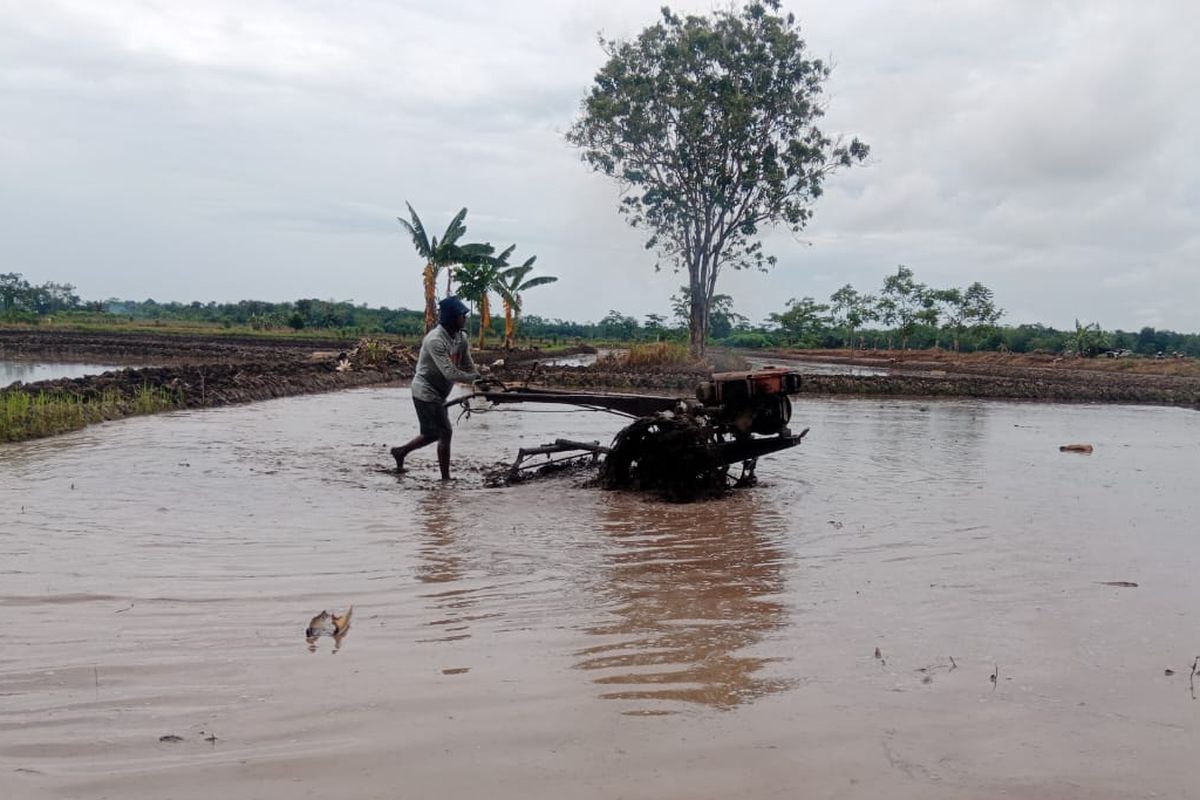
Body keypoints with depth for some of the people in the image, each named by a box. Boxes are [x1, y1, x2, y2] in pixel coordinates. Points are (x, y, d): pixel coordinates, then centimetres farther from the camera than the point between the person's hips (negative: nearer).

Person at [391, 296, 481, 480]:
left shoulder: (461, 337, 1)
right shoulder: (435, 340, -26)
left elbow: (468, 365, 2)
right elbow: (449, 373, -33)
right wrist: (474, 378, -26)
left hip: (439, 393, 9)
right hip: (426, 392, -9)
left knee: (433, 433, 18)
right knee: (445, 433, -8)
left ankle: (400, 452, 36)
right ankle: (446, 478, 0)